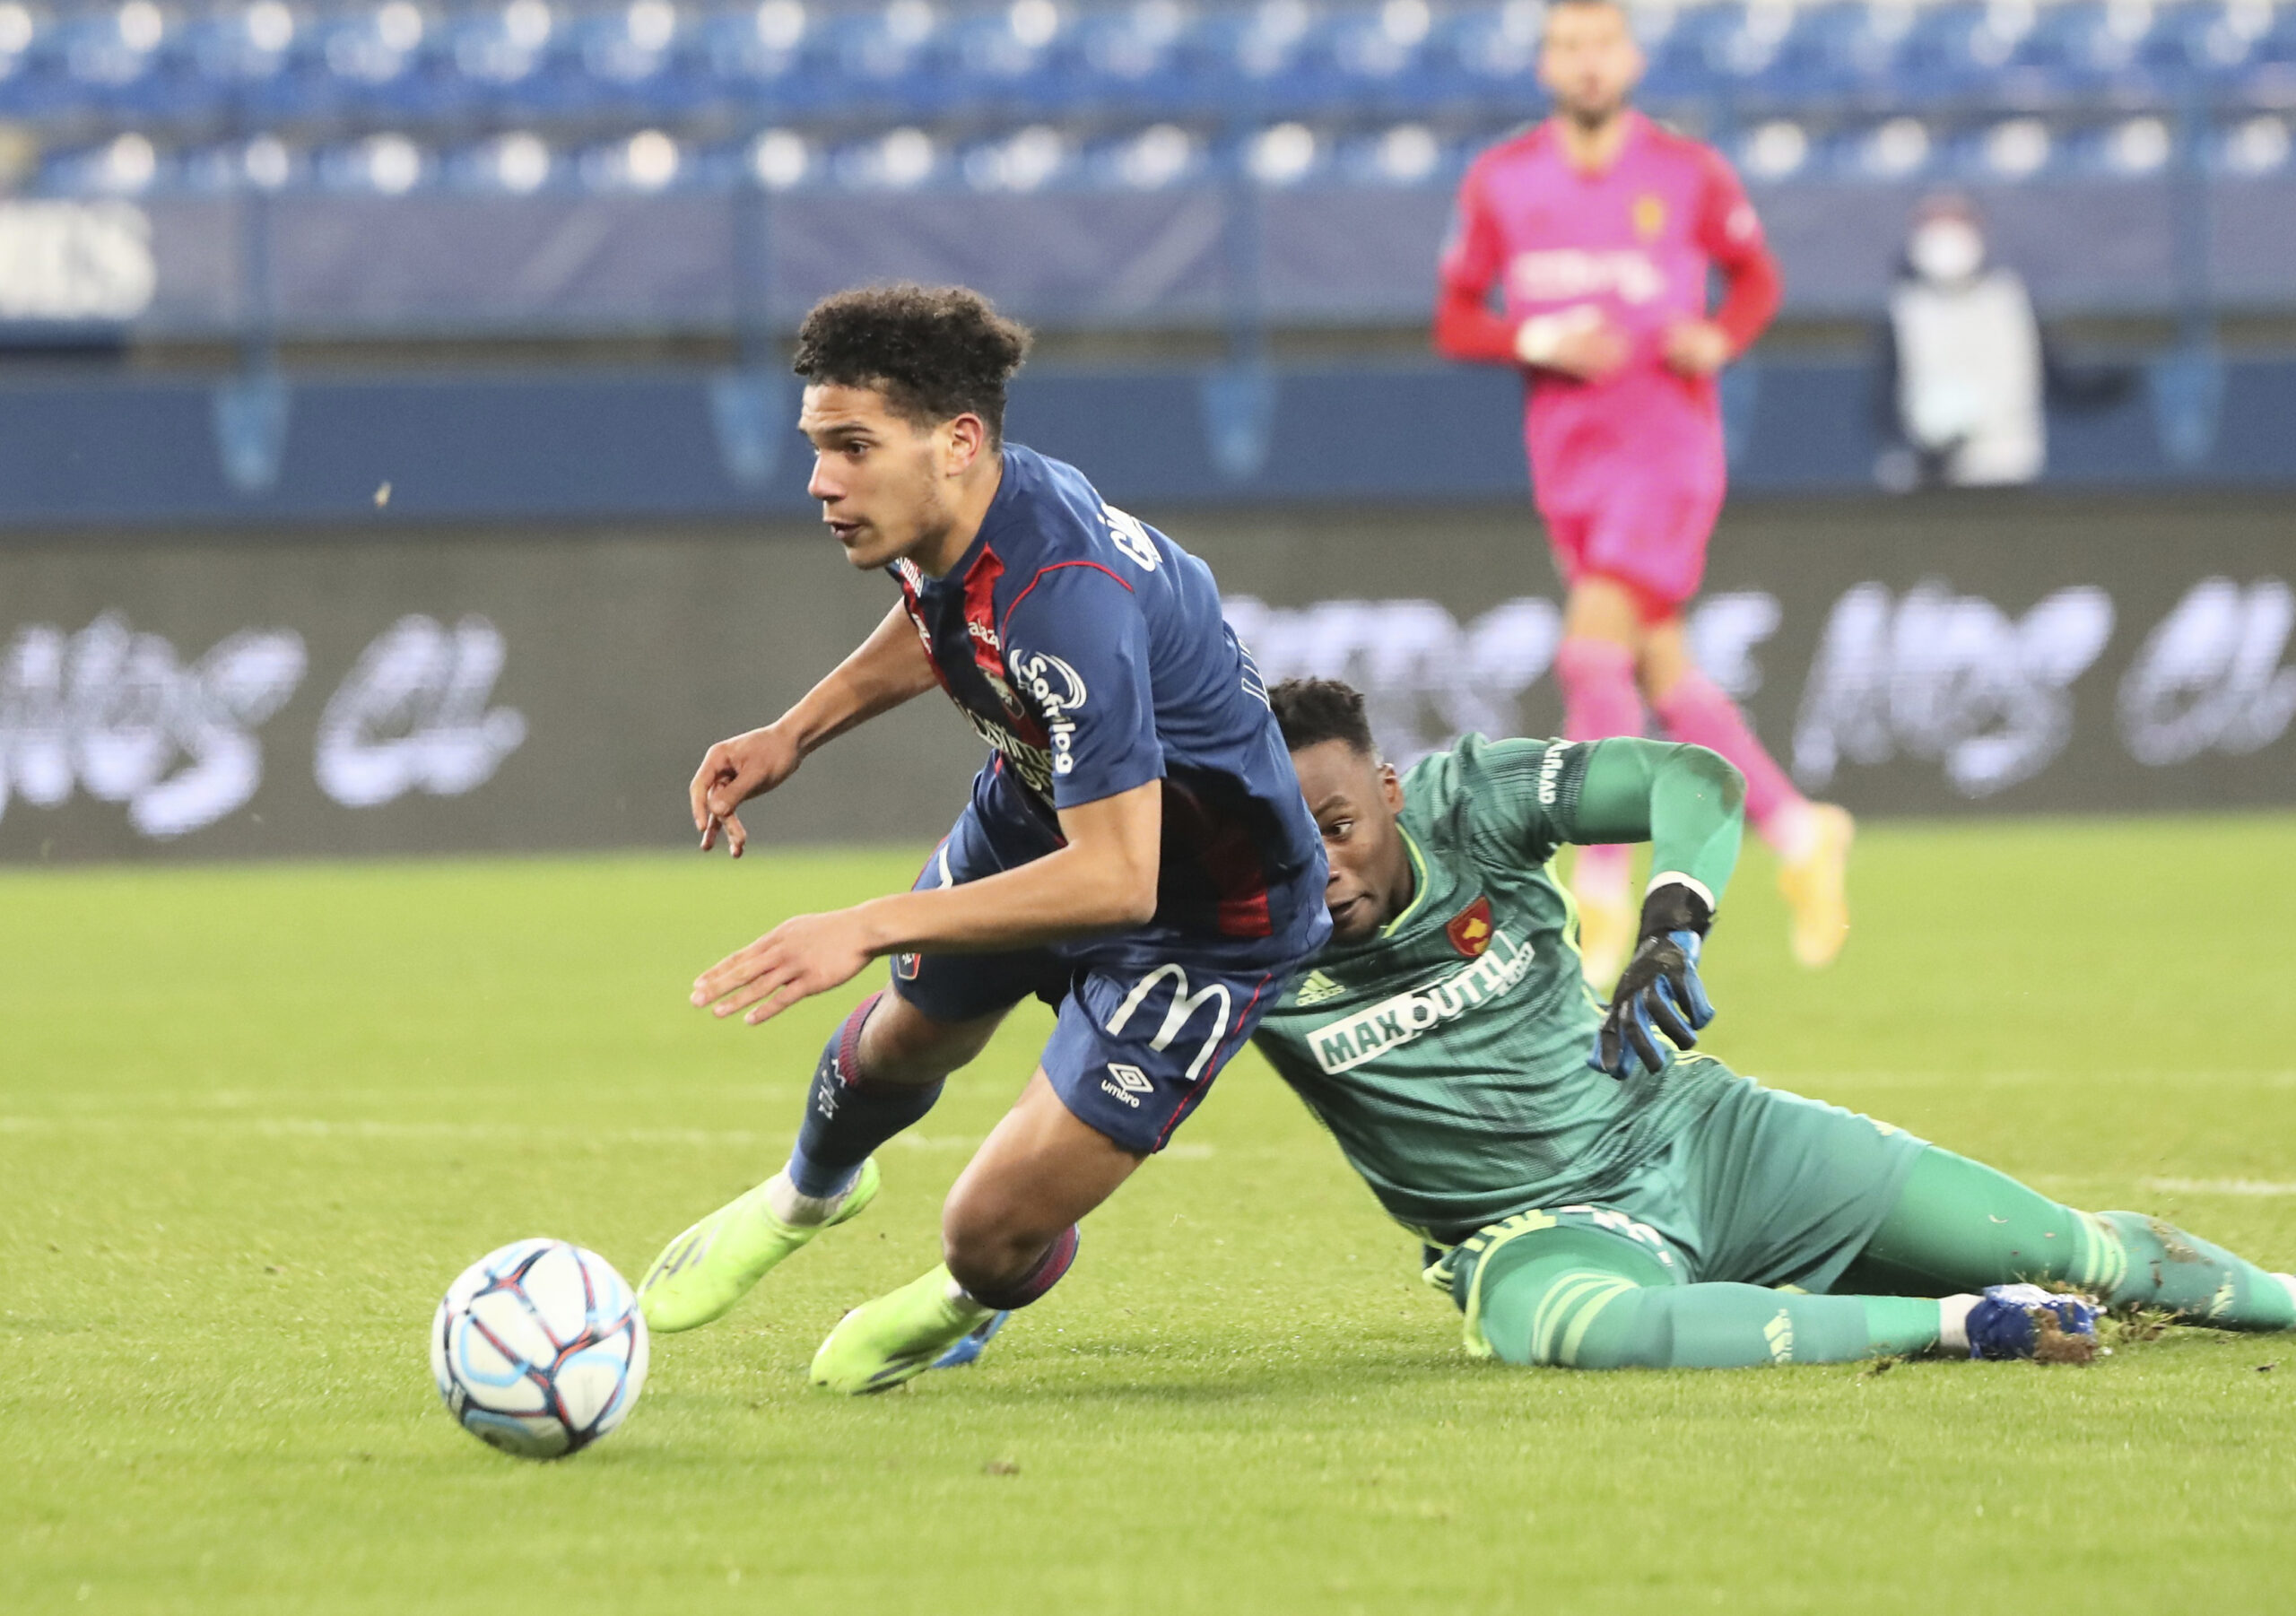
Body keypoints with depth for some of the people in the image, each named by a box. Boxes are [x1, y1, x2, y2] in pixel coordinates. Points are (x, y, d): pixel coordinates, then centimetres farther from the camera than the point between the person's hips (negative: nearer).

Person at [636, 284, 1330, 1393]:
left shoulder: (1064, 599, -42)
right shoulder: (933, 518, -15)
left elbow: (1117, 877, -43)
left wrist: (870, 927, -45)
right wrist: (794, 734, 3)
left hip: (1205, 916, -8)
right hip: (1039, 810, 8)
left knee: (992, 1237, -10)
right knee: (906, 1036, 32)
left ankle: (974, 1299, 29)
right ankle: (809, 1192, 67)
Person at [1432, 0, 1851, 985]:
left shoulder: (1689, 174, -2)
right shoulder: (1500, 184, 3)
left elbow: (1756, 277, 12)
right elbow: (1455, 321, 6)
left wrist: (1720, 337, -9)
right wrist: (1540, 341, -13)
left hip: (1669, 449, -4)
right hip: (1568, 459, 4)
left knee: (1593, 650, -19)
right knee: (1664, 673, 9)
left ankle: (1599, 897, -15)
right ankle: (1799, 835, 27)